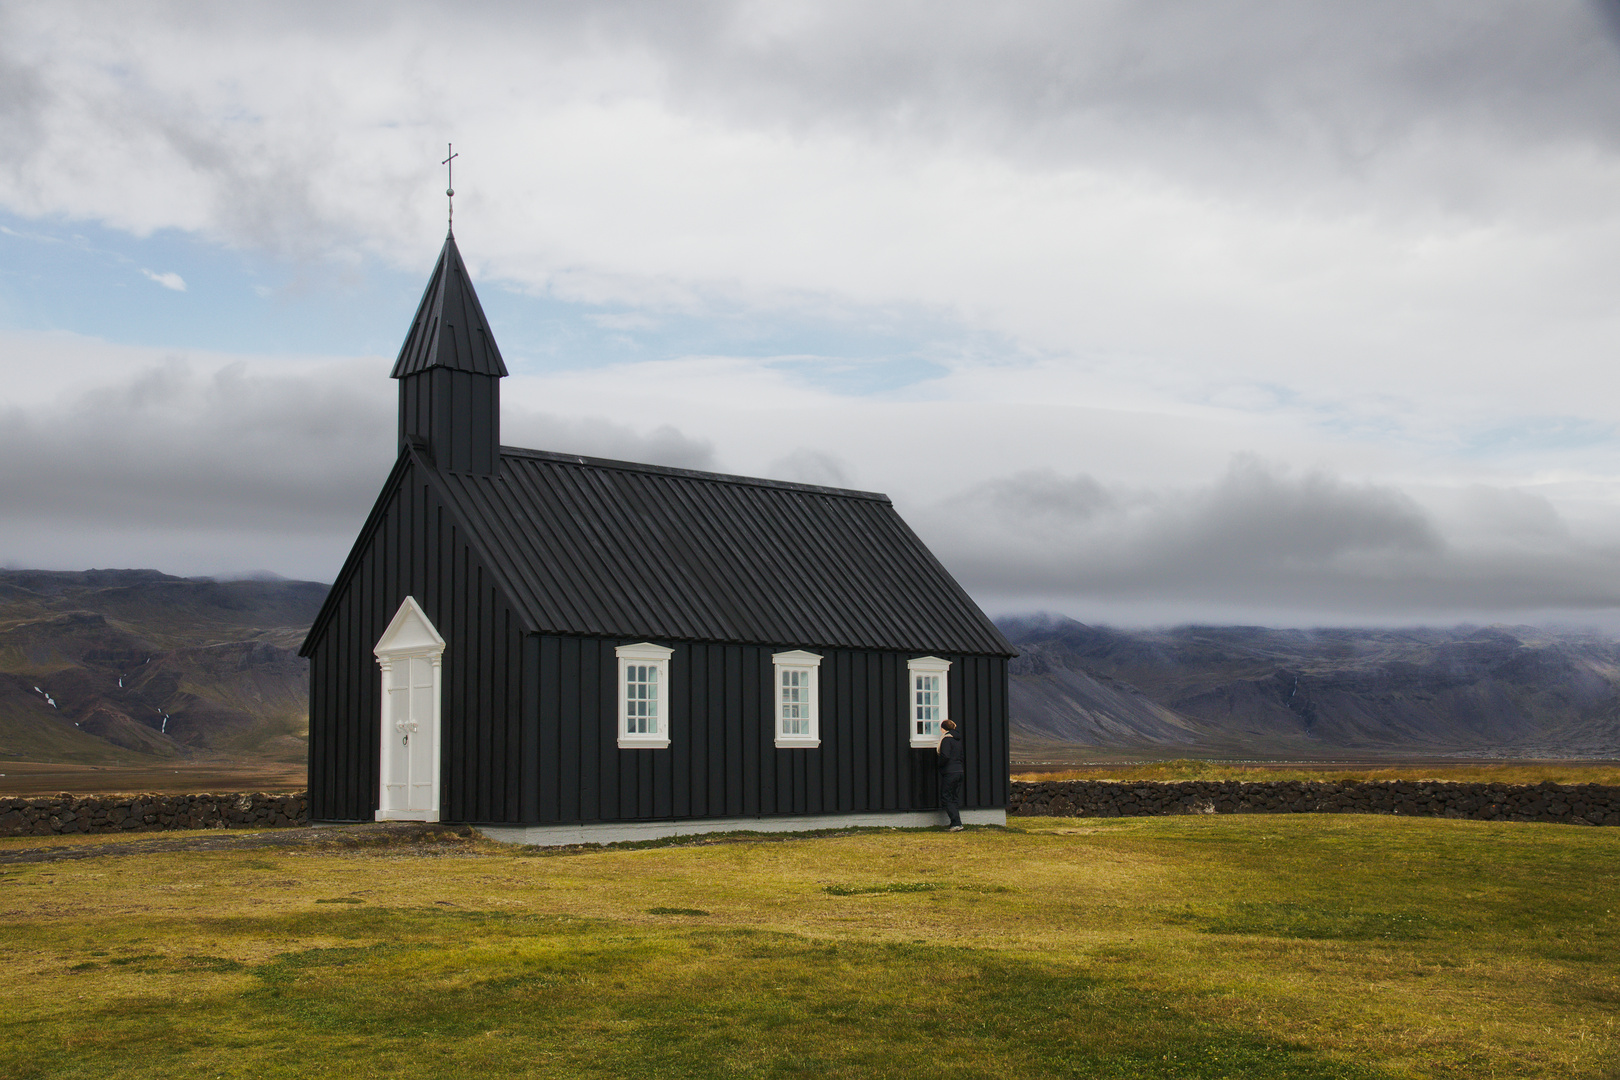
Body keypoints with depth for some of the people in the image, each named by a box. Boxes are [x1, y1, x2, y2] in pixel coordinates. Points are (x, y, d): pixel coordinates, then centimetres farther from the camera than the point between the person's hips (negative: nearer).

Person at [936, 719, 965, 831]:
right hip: (960, 771, 8)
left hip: (950, 772, -8)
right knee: (955, 799, 12)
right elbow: (963, 757, 19)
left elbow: (945, 756, -20)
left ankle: (957, 823, -13)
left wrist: (939, 764, -4)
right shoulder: (958, 739, 15)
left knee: (946, 799, -3)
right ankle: (955, 825, 10)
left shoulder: (946, 739, -10)